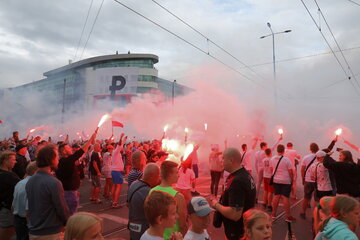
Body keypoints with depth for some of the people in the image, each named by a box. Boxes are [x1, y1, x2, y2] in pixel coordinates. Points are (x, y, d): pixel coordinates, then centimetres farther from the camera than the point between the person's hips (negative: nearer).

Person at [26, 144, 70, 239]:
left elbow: (30, 207, 10)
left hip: (33, 232, 7)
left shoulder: (30, 181, 0)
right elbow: (63, 210, -18)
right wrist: (68, 223, 0)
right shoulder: (54, 183, -24)